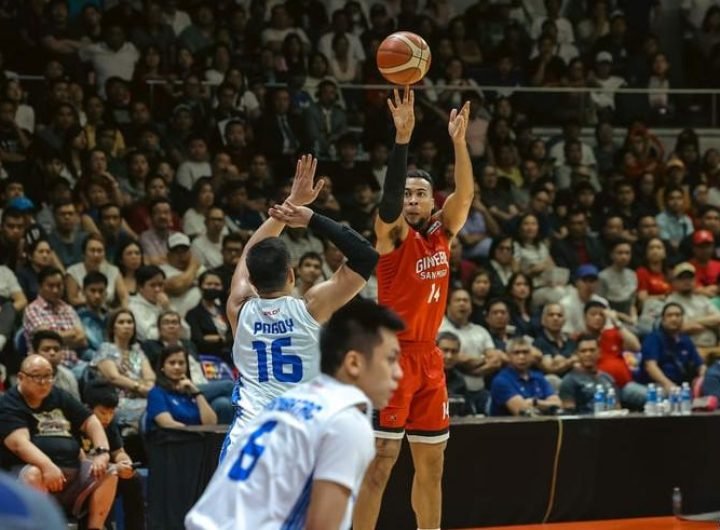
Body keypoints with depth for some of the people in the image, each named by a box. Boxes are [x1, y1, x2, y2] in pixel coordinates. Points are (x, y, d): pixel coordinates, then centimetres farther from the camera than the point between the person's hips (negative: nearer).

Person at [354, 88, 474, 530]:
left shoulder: (442, 233, 9)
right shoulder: (393, 234, -7)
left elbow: (465, 193, -2)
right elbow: (388, 196, -26)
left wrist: (459, 141, -14)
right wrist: (403, 138, -37)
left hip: (429, 356, 6)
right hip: (394, 353, -6)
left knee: (431, 464, 12)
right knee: (381, 460, -9)